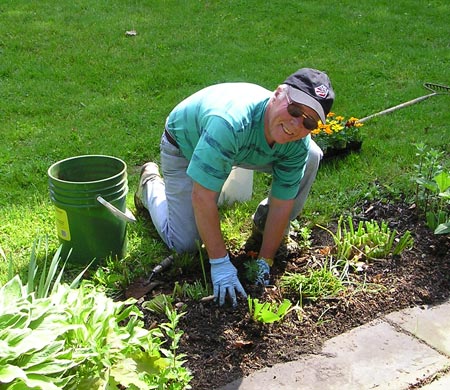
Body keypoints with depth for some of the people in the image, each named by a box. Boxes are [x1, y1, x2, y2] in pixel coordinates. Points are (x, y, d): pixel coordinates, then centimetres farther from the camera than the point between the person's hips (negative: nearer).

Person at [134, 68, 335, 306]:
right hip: (184, 145, -4)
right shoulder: (230, 122, -46)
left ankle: (269, 225, 10)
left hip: (243, 147, 5)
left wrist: (264, 261, -17)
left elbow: (282, 201, -17)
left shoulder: (299, 144, -27)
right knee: (183, 244, -7)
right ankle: (151, 184, 21)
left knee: (311, 157, -12)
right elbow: (201, 197, -42)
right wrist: (220, 263, -37)